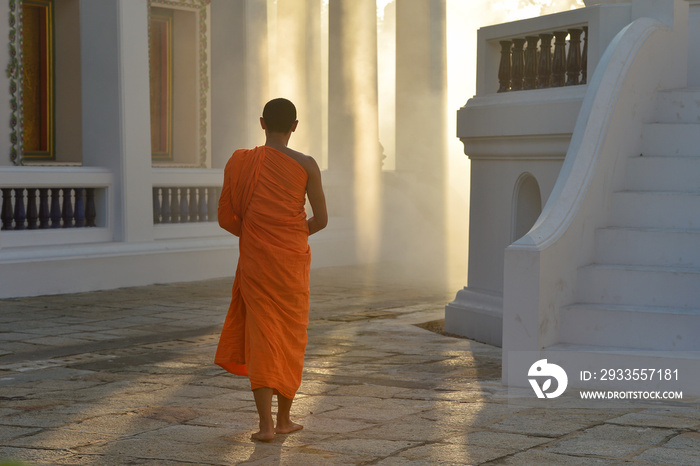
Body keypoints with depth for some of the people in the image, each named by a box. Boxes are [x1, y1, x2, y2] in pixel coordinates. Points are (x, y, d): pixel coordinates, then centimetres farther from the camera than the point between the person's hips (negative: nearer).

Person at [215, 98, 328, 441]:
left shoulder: (239, 162, -2)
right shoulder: (306, 165, -6)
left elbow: (225, 218, 3)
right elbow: (321, 219, -2)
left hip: (255, 259, 0)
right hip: (292, 261, 0)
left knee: (262, 338, 2)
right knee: (290, 338, 13)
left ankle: (265, 424, -7)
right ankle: (284, 419, 22)